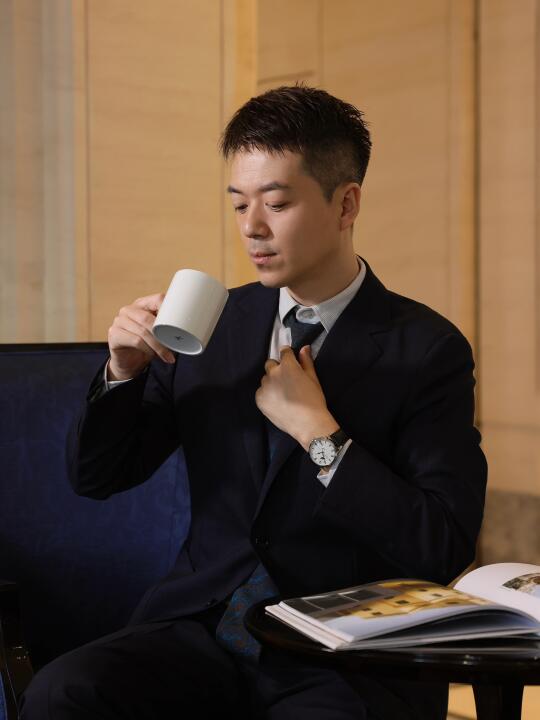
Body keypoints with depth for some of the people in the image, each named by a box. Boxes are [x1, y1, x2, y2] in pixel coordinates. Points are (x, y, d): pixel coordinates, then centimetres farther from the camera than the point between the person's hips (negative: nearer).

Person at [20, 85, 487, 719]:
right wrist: (124, 372, -7)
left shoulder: (427, 350, -3)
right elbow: (95, 477, 12)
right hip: (203, 630, 3)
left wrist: (317, 430, -14)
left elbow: (445, 550, -11)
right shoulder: (217, 322, 9)